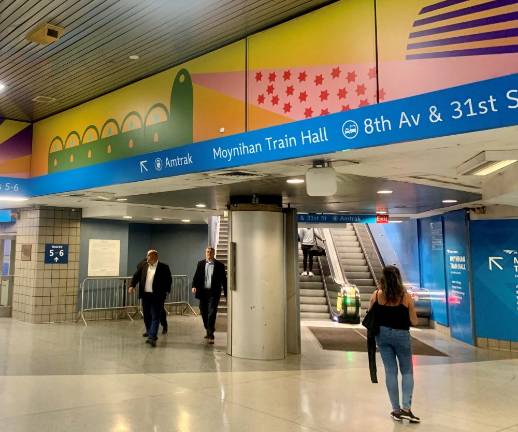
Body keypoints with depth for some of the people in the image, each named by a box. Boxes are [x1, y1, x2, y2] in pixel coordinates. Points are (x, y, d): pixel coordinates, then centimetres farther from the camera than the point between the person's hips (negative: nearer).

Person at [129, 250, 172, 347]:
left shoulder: (163, 267, -5)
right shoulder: (144, 266, 8)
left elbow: (169, 280, -3)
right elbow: (136, 276, 10)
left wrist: (166, 291, -10)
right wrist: (132, 285, -4)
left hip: (157, 296, -5)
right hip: (145, 295, 5)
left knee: (155, 317, -6)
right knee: (147, 317, 12)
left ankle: (152, 337, -9)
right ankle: (150, 334, 26)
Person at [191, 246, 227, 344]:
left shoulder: (219, 265, 0)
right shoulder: (200, 264, 8)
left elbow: (223, 280, 1)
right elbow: (196, 276, 6)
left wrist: (226, 293, 1)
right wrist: (194, 286, -12)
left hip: (214, 292, -3)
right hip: (203, 291, 4)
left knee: (212, 313, -9)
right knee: (204, 313, 12)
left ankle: (210, 335, -7)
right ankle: (208, 331, 32)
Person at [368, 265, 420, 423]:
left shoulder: (377, 295, -6)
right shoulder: (406, 296, -8)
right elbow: (414, 322, -4)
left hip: (383, 334, 1)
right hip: (401, 335, -1)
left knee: (391, 371, 10)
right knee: (407, 372, 13)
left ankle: (396, 410, 14)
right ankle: (406, 408, 1)